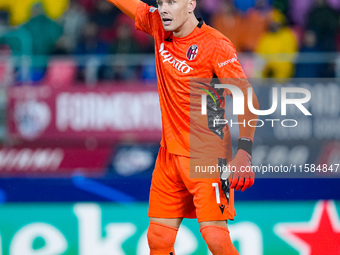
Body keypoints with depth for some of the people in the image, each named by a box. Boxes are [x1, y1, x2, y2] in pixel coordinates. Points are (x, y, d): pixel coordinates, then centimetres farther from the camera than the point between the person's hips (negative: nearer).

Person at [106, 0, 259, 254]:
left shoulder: (215, 45, -14)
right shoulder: (159, 27, 5)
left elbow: (247, 97, -17)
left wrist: (244, 153, -26)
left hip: (207, 156, -7)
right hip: (170, 153, 7)